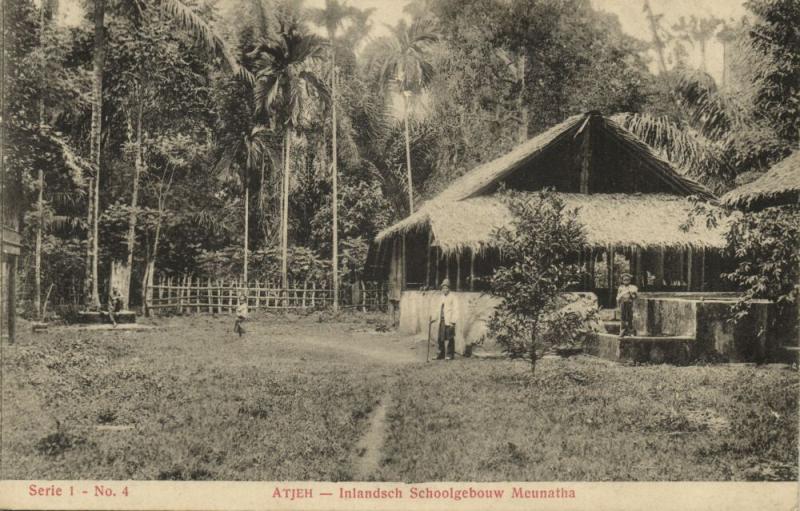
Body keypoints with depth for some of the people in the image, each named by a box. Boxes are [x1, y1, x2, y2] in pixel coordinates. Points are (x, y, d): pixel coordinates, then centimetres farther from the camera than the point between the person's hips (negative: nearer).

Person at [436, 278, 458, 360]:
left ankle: (449, 355, 3)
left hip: (449, 321, -6)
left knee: (449, 339, -4)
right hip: (442, 321, 6)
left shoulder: (452, 298, -6)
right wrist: (439, 320, 14)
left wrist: (453, 321, -14)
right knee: (441, 338, 7)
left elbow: (455, 310, -10)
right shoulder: (441, 298, 15)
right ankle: (441, 354, 15)